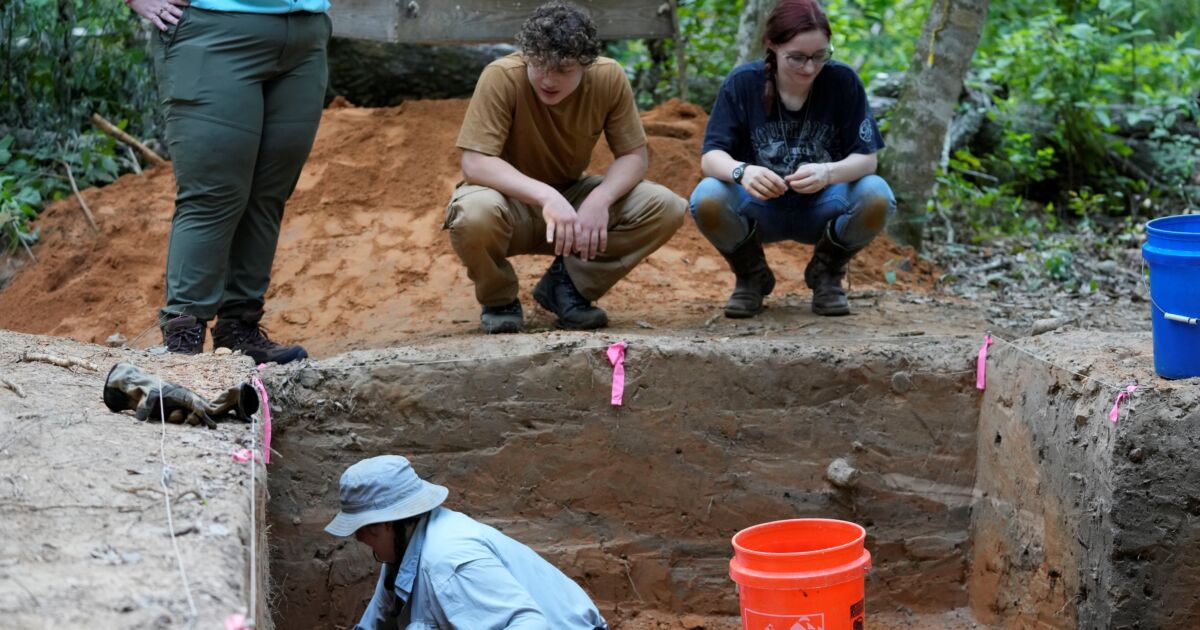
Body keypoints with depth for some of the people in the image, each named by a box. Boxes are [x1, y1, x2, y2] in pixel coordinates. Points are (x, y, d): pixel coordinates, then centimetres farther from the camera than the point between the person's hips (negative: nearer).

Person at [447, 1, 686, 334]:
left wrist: (600, 200, -29)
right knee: (474, 213, -39)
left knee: (666, 208, -19)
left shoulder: (609, 78, -15)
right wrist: (545, 195, -43)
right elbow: (475, 163, -29)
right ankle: (498, 299, -4)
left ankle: (566, 284, 1)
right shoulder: (501, 78, -25)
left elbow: (633, 155, -8)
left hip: (573, 197, 3)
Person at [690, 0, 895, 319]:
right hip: (759, 208, 0)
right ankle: (751, 276, 2)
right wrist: (742, 171, -42)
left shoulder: (843, 81, -13)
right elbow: (711, 157, -18)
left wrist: (828, 173, -38)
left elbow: (866, 158, -15)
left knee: (877, 197, -31)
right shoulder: (742, 82, -13)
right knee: (707, 199, -32)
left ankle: (827, 274, 2)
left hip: (823, 208, 0)